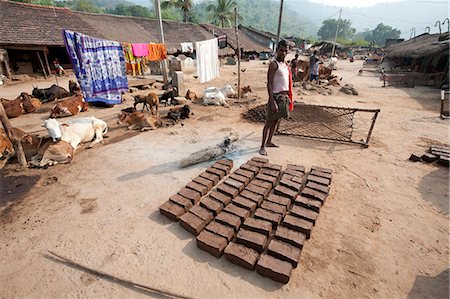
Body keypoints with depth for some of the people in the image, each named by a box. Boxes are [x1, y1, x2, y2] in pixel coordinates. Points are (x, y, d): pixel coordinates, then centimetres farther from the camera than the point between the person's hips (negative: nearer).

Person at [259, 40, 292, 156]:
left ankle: (269, 142, 25)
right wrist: (272, 102, -24)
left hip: (285, 97, 8)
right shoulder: (273, 64, -11)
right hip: (277, 97, -8)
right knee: (269, 122, -6)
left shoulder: (285, 65, 15)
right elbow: (269, 84, -18)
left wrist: (288, 97, 18)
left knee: (276, 121, 13)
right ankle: (262, 146, -1)